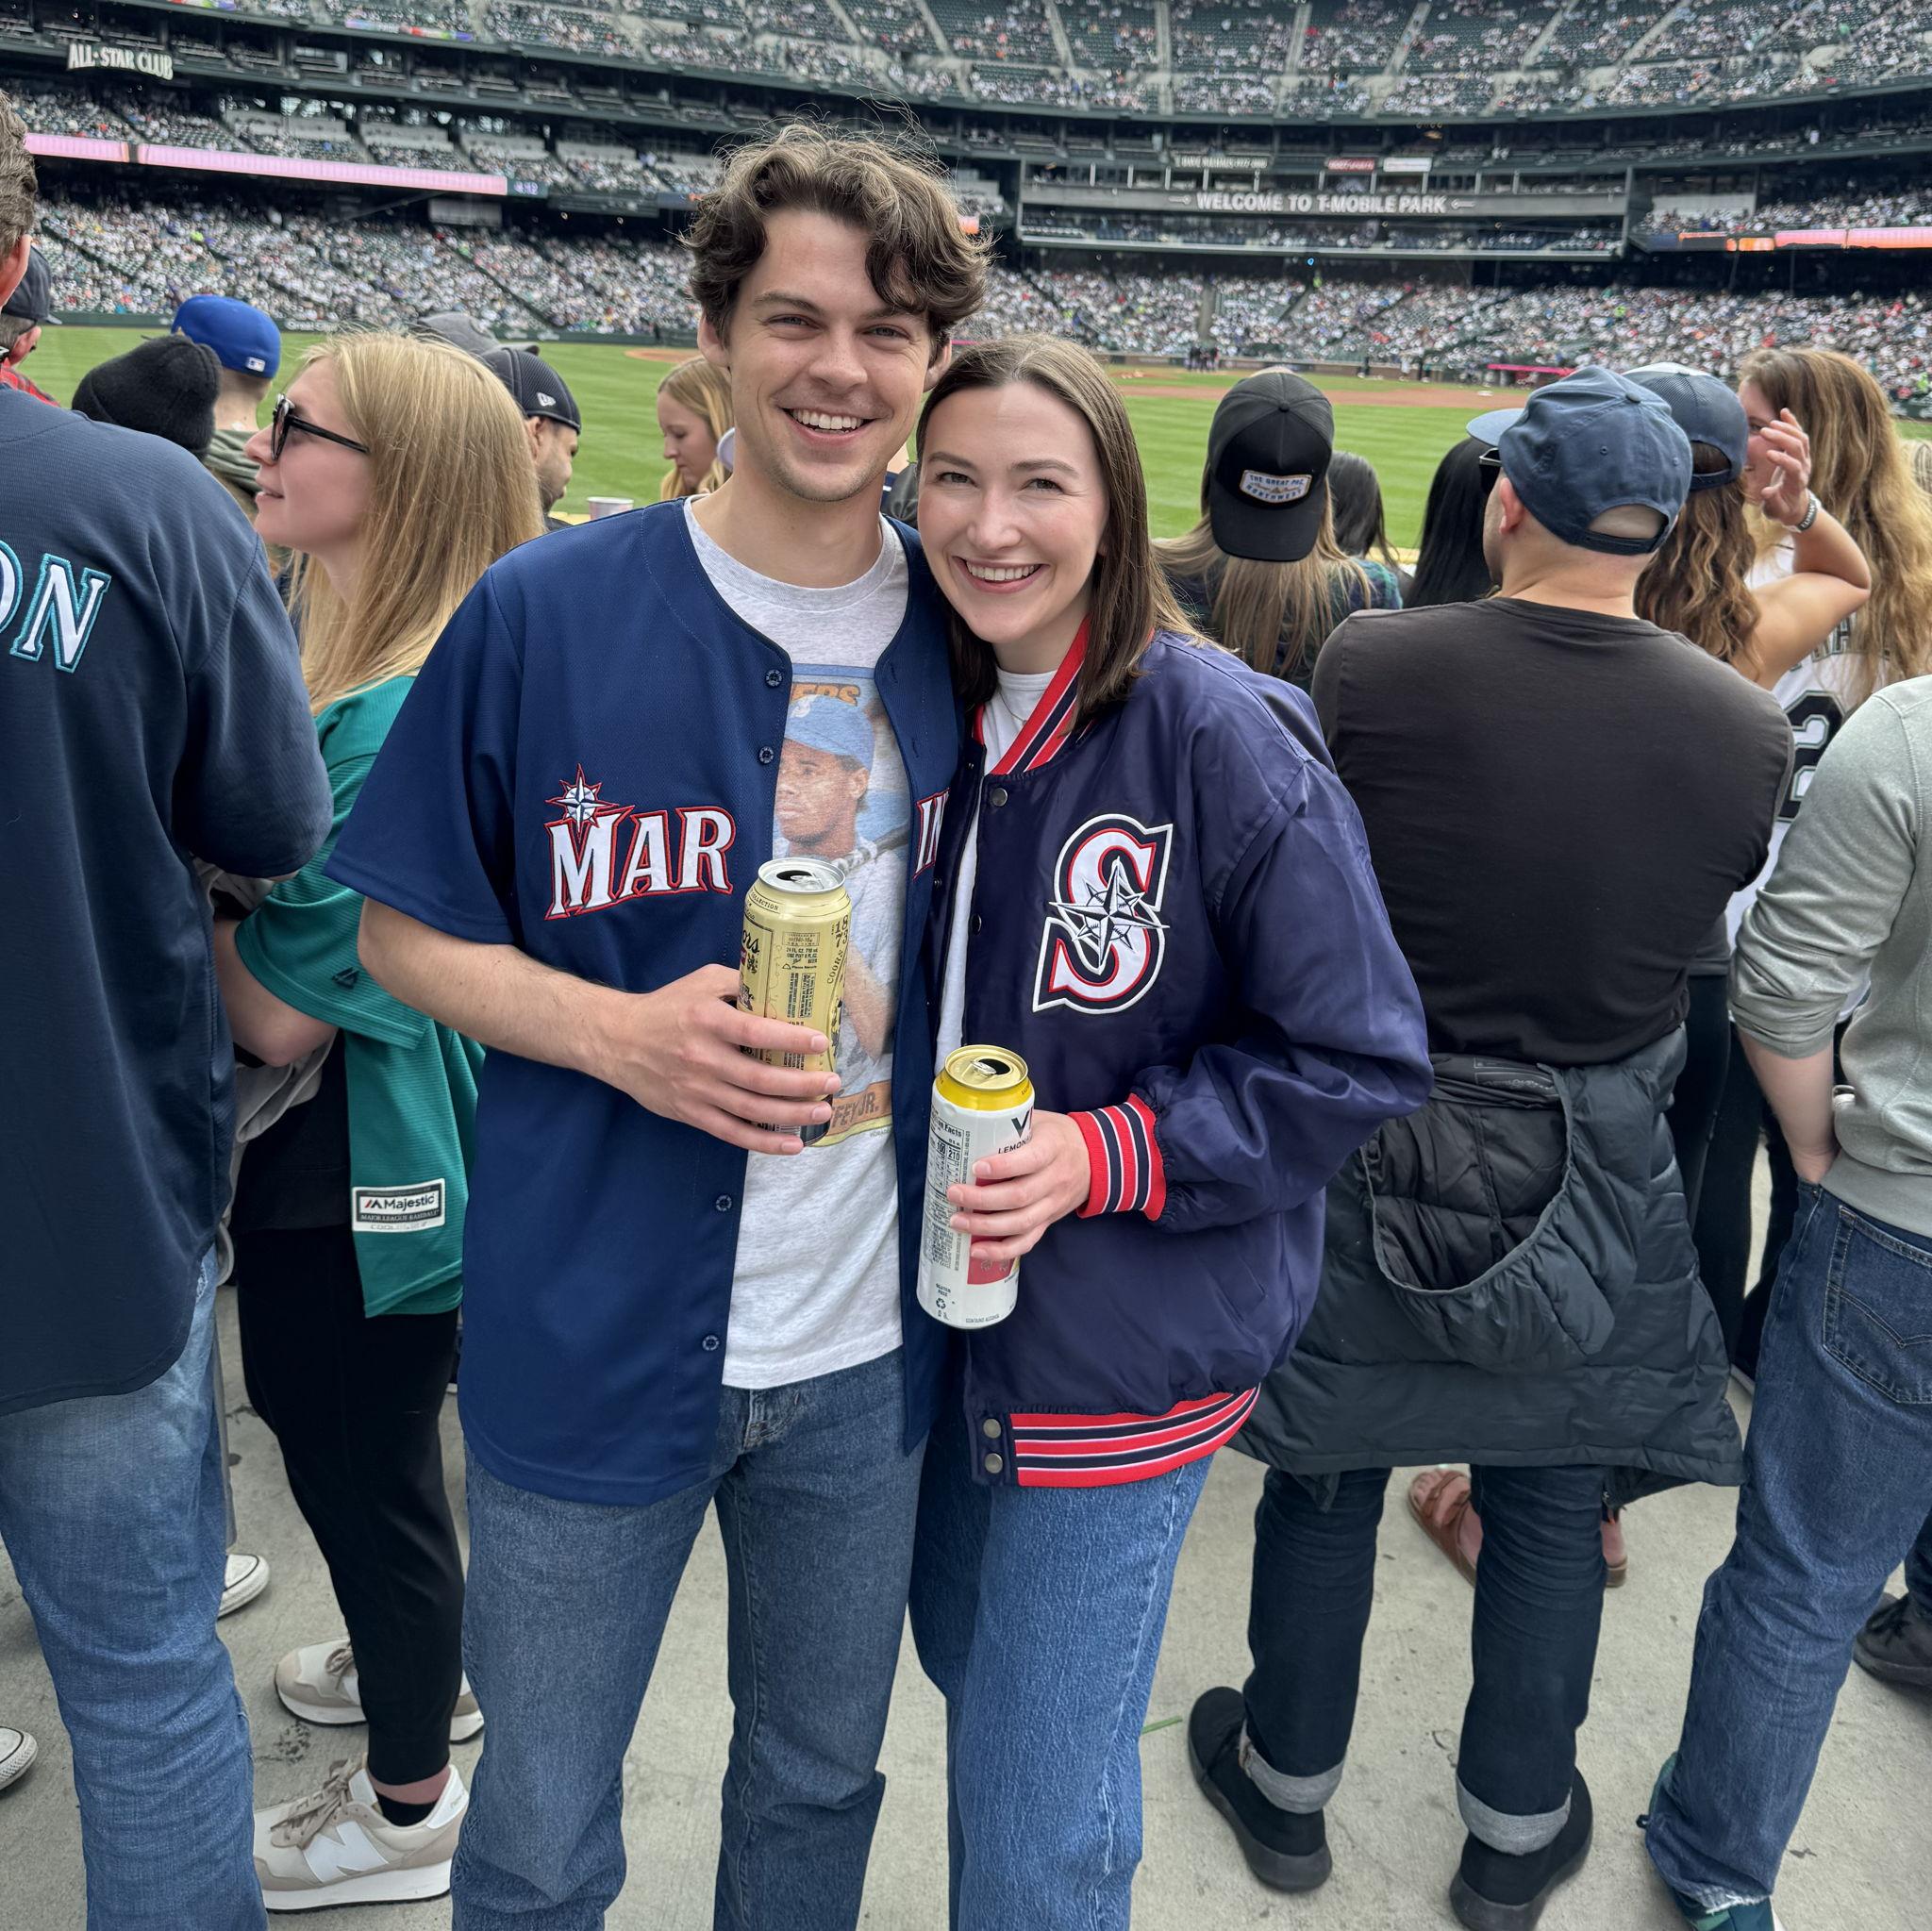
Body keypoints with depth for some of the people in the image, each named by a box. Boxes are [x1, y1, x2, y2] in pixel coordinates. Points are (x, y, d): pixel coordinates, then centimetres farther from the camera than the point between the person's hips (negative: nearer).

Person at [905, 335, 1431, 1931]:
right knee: (966, 1662, 28)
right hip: (951, 1308, 7)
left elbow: (1357, 1059, -15)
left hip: (1129, 1346, -6)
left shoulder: (1225, 736, -19)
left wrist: (1101, 1157, -23)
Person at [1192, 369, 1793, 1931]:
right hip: (1601, 1186, 2)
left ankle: (1288, 1782, 39)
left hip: (1365, 1147, -1)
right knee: (1551, 1507, 20)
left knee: (1325, 1474, 19)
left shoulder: (1370, 667, -18)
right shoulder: (1749, 731, -11)